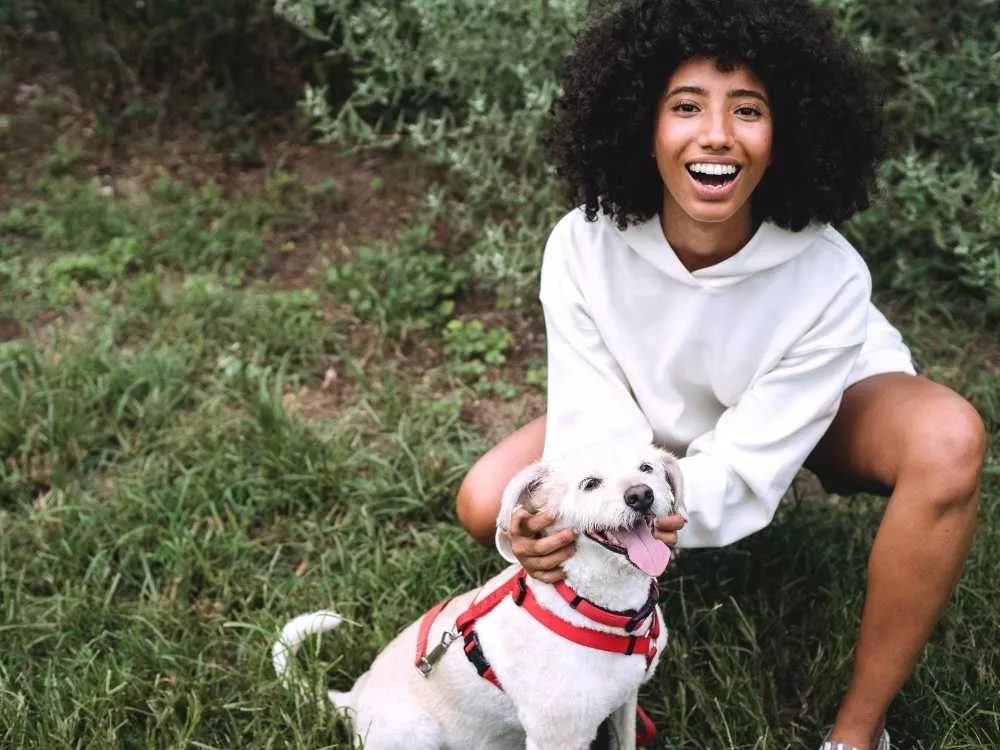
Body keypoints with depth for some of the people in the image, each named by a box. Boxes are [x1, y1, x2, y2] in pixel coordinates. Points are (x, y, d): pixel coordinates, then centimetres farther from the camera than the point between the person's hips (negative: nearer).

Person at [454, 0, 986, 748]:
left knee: (949, 442, -34)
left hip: (822, 411, -1)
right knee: (487, 505, -19)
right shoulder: (582, 246, -30)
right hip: (662, 420, 2)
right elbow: (592, 426, -27)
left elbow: (749, 462, -31)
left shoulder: (829, 276, -34)